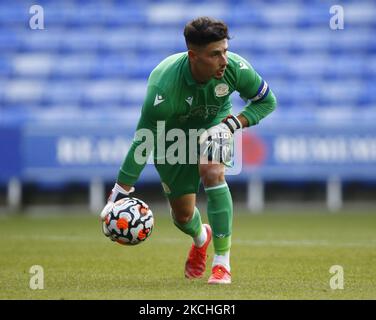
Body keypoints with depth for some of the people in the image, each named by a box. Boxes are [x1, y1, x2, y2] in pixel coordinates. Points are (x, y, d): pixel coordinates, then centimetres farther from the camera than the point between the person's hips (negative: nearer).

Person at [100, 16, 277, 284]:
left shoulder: (235, 68, -31)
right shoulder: (165, 87, -40)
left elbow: (267, 101, -12)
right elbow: (143, 142, -31)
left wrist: (232, 124, -27)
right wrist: (121, 192, -30)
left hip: (214, 124, 1)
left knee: (212, 173, -31)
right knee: (182, 215, 6)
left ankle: (223, 263, -24)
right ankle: (201, 238, 48)